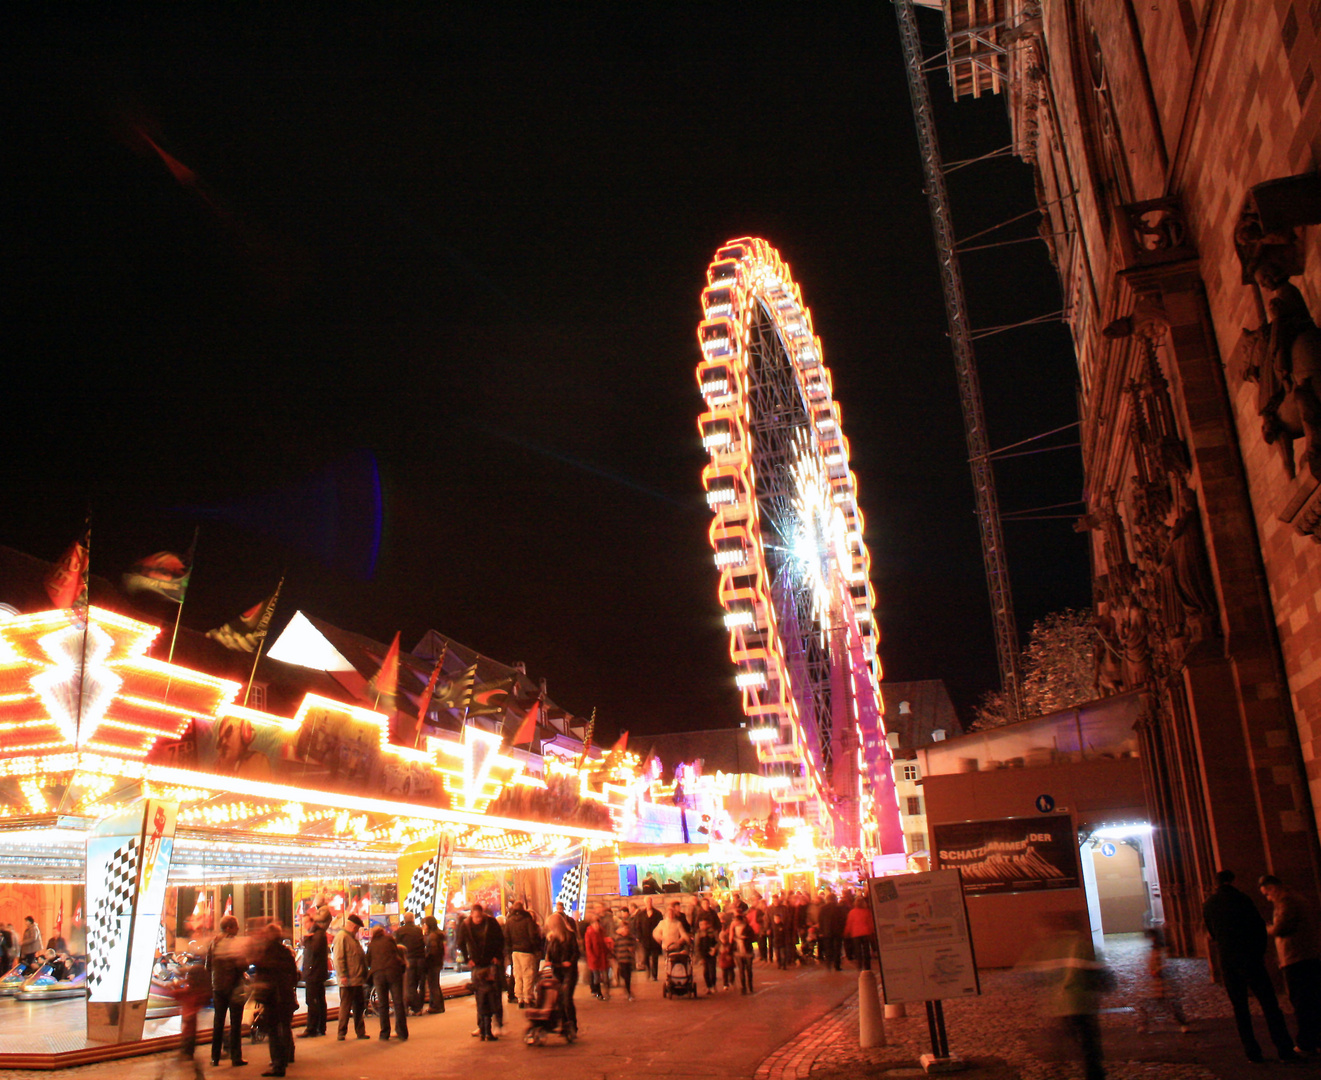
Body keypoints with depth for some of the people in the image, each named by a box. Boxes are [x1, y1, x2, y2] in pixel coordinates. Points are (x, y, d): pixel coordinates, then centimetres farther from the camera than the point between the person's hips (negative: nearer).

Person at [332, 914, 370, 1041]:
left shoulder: (353, 938, 20)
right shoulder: (341, 936, -10)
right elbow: (338, 958, -18)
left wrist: (364, 975, 21)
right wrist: (343, 976, -23)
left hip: (358, 979, 9)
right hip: (347, 981, -9)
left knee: (359, 1006, 11)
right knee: (345, 1006, -2)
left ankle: (360, 1032, 17)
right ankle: (342, 1033, 5)